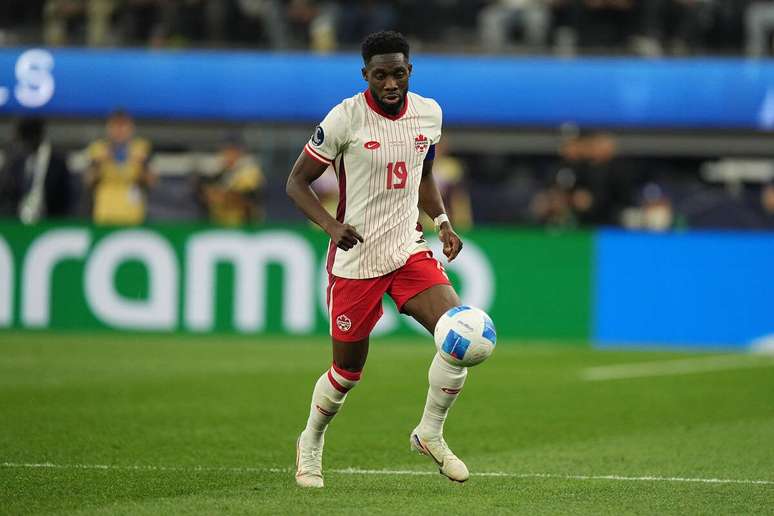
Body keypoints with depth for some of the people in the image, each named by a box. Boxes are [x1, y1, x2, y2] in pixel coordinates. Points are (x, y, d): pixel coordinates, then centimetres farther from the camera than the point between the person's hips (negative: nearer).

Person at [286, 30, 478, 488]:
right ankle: (311, 443, 35)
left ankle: (431, 433, 4)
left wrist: (442, 221, 4)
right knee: (348, 372, 6)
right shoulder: (345, 118, -14)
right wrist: (332, 225, -23)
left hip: (409, 250, 4)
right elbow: (297, 182, -7)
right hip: (355, 259, -4)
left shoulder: (429, 113, 1)